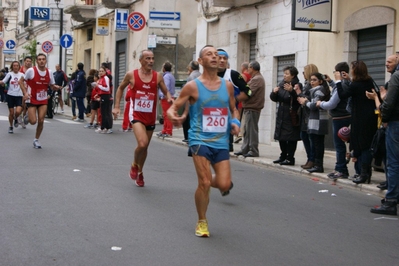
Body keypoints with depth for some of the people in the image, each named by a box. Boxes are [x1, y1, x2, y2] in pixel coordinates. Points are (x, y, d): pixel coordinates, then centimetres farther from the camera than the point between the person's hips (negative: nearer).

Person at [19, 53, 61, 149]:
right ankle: (27, 116, 26)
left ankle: (36, 140, 17)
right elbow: (21, 81, -4)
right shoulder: (31, 71, -13)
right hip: (32, 99, -3)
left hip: (43, 100, 3)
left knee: (41, 121, -2)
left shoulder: (49, 72, -1)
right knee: (33, 121, -11)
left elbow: (52, 86, 10)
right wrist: (25, 92, -16)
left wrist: (56, 87, -14)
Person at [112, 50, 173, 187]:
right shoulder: (131, 75, -5)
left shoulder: (158, 76, -1)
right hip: (136, 115, -3)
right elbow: (120, 88, 11)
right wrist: (116, 106, 7)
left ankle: (139, 172, 37)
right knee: (142, 143, -22)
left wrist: (169, 98, -15)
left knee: (145, 146, 14)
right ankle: (134, 165, 8)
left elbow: (165, 92, 8)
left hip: (150, 117, 3)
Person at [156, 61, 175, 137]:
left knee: (167, 115, -8)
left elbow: (166, 88, -24)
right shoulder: (171, 76, 18)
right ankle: (164, 131, 20)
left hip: (166, 98, -10)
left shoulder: (166, 76, -14)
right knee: (165, 115, 15)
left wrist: (162, 96, -19)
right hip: (169, 97, 10)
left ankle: (168, 132, -7)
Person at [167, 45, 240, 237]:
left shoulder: (227, 86, 7)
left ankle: (208, 180, 35)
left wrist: (235, 122, 0)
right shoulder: (192, 86, -5)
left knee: (224, 185, -3)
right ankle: (202, 222, 12)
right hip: (200, 140, -4)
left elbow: (233, 109, 21)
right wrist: (173, 116, -26)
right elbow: (173, 108, -2)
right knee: (204, 183, -11)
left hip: (221, 142, 4)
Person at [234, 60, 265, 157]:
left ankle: (253, 151, -4)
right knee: (247, 129, 13)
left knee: (252, 129, -7)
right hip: (250, 107, 11)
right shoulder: (255, 78, 20)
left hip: (252, 108, -11)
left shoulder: (257, 79, -15)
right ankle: (245, 149, 18)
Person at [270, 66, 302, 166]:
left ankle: (290, 158, 3)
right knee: (281, 137, 13)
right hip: (281, 115, 8)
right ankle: (283, 156, 24)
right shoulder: (282, 84, 12)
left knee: (291, 138, -3)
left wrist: (292, 91, -34)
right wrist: (274, 92, -6)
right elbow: (274, 98, 14)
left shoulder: (297, 85, -10)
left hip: (291, 116, -8)